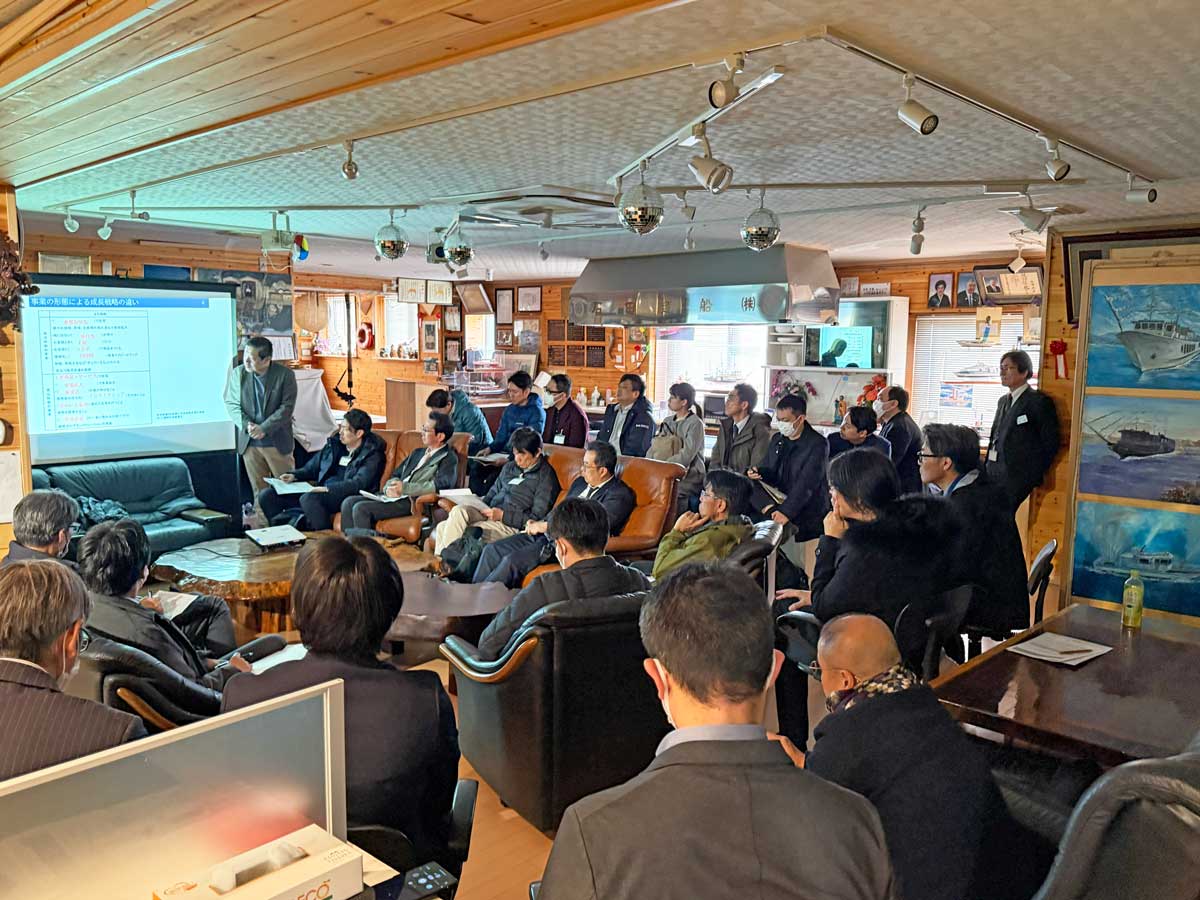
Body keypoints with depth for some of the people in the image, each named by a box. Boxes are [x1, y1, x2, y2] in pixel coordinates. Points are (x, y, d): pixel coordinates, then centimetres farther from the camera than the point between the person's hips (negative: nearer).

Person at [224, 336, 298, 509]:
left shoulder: (285, 374, -8)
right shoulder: (237, 373, 1)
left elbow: (287, 407, -11)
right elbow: (231, 403, 3)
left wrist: (264, 428, -19)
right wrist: (247, 425, -14)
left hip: (278, 442, -2)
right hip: (249, 442, 2)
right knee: (259, 491, 9)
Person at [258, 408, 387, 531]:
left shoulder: (371, 454, -4)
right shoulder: (334, 444, 17)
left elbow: (359, 484, -19)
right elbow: (311, 468, 28)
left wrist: (328, 488, -29)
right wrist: (294, 475, 7)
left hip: (346, 497, -7)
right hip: (321, 494, 7)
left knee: (308, 498, -37)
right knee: (267, 495, -3)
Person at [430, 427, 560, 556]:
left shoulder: (545, 477, -4)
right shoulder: (510, 467, 18)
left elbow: (537, 519, -8)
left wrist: (502, 515, -13)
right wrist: (480, 507, 5)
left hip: (512, 526, -7)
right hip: (489, 514, 7)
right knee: (459, 511, -23)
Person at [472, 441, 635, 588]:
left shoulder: (620, 494, -10)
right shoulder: (580, 482, 17)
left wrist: (545, 526, -16)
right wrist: (536, 524, 2)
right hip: (545, 534, 9)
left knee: (512, 561, -24)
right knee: (491, 550, -3)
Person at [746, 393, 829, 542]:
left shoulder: (818, 444, -13)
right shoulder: (777, 439, 11)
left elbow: (806, 485, -22)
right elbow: (768, 471, 17)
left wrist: (787, 512, -31)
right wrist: (757, 472, -8)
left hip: (806, 515, -6)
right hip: (778, 502, 6)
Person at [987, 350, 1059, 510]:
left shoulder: (1039, 401, -5)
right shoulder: (1003, 401, 19)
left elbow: (1050, 444, -7)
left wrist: (1033, 478, -7)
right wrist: (988, 467, 11)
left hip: (1016, 478, -7)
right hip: (994, 474, 7)